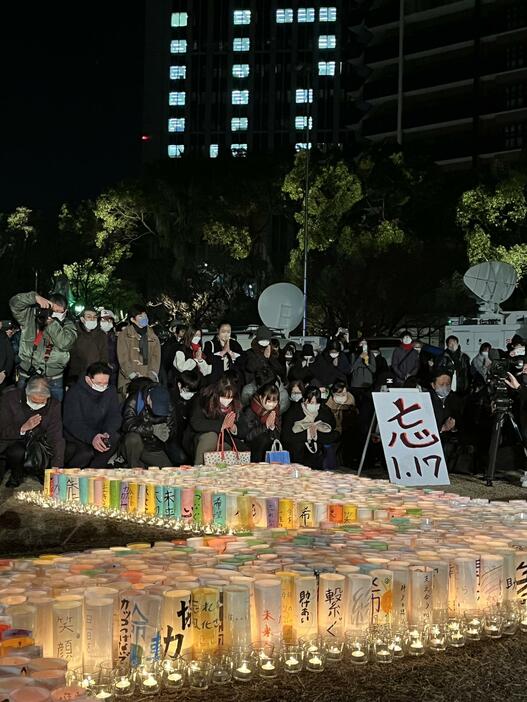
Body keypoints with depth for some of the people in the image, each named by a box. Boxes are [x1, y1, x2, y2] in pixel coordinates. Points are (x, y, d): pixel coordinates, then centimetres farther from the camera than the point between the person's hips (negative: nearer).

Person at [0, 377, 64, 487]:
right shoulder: (9, 398, -17)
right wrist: (23, 428, -32)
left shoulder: (53, 405, -11)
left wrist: (56, 467, -24)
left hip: (38, 442, 2)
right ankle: (16, 476, -1)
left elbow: (56, 437, -15)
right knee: (17, 452, -34)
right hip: (12, 442, -2)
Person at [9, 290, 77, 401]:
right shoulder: (30, 315, 2)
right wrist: (36, 297, -20)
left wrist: (51, 323, -19)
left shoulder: (68, 324, 0)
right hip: (27, 376, 0)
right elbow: (14, 303, -9)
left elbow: (65, 343, -18)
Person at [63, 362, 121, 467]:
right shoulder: (75, 392, -16)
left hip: (99, 434, 5)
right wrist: (92, 437, -41)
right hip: (75, 436, -5)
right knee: (86, 454, -32)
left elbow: (115, 415, -5)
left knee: (115, 438, -24)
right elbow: (72, 422, -24)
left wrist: (108, 433, -28)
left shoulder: (110, 391, 0)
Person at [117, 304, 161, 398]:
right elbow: (123, 358, -4)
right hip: (129, 380, -3)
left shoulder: (152, 336, 15)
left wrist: (152, 375, -8)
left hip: (149, 381, 3)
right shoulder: (124, 335, 4)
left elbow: (156, 356, 7)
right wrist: (134, 376, -14)